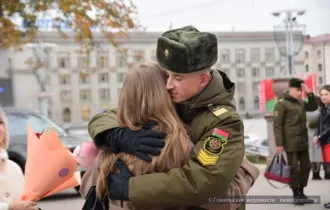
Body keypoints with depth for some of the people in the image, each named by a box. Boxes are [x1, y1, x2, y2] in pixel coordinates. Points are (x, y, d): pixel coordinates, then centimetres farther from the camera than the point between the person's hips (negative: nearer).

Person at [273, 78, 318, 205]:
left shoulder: (300, 102, 12)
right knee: (294, 168, -1)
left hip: (303, 141, 7)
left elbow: (313, 107, 14)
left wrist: (309, 93, 1)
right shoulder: (282, 104, -10)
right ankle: (296, 195, 9)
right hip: (291, 142, -7)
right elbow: (277, 125, -12)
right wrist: (279, 144, -16)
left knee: (306, 166, 10)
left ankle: (301, 193, 22)